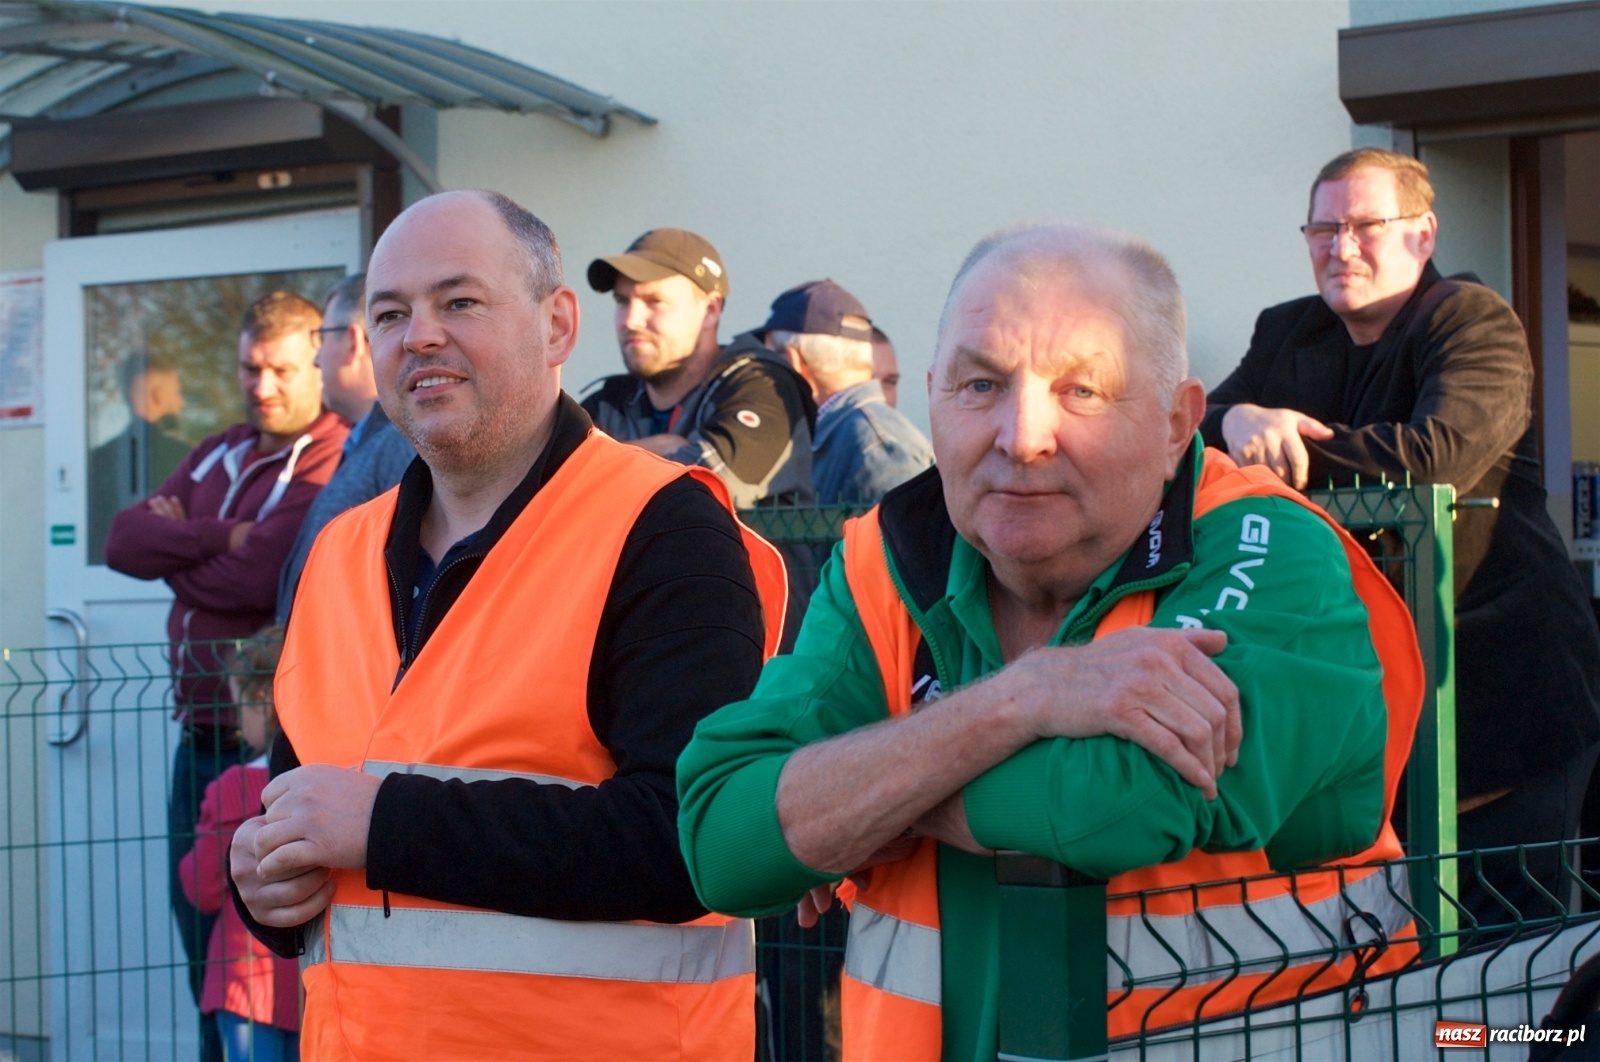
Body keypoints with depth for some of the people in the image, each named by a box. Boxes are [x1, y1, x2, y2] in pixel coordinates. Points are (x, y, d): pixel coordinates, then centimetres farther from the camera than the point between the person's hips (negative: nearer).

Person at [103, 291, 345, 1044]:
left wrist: (176, 553, -5)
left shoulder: (332, 471, -12)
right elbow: (124, 540, 2)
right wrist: (222, 537, -12)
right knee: (200, 928, 14)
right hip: (200, 735, 8)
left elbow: (260, 578, -23)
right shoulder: (217, 457, 14)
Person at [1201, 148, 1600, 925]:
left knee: (1505, 918, -5)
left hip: (1501, 690, -5)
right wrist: (1237, 419, -18)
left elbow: (1439, 455, -23)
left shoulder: (1474, 321, -6)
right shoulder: (1287, 335, 14)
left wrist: (1279, 451, -15)